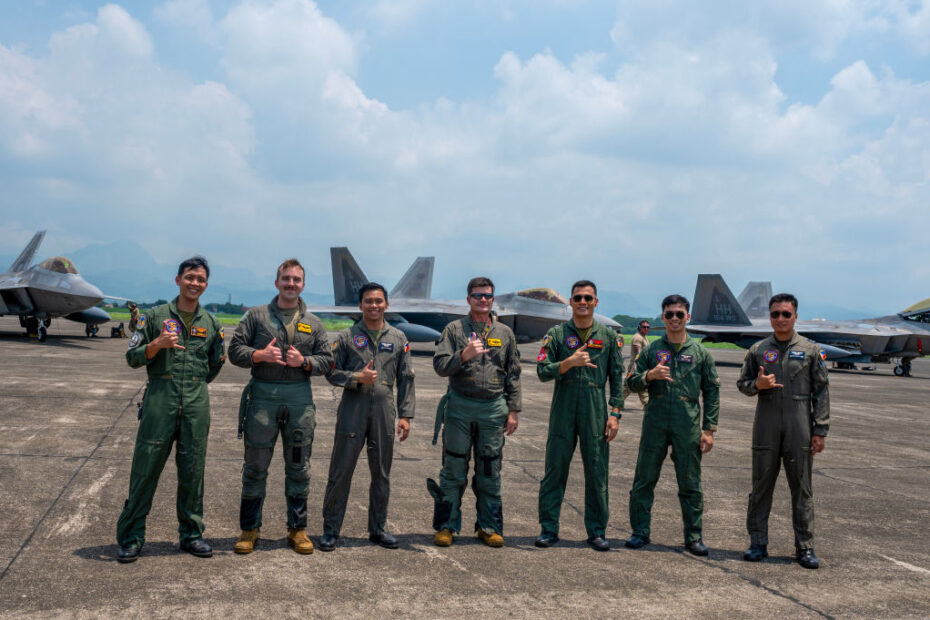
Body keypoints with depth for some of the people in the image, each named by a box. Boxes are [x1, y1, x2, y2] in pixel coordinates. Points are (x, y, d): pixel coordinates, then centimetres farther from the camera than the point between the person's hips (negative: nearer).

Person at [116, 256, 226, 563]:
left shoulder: (211, 323, 13)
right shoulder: (154, 316, 5)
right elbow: (132, 357, 2)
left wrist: (196, 384, 13)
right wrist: (158, 344, -14)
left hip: (197, 402, 3)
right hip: (159, 399, -2)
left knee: (192, 471, 7)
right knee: (145, 468, -1)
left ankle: (191, 534, 18)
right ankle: (131, 537, 8)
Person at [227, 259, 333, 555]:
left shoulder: (313, 323, 12)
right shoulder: (256, 315, 7)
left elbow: (327, 360, 10)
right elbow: (235, 350, 4)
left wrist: (304, 361, -8)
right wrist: (259, 355, -13)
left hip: (300, 400, 2)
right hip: (262, 397, -2)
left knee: (298, 467, 8)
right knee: (255, 466, 3)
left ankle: (298, 529, 19)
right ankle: (249, 529, 16)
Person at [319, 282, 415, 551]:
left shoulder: (398, 338, 9)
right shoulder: (346, 337, 4)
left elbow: (406, 379, 8)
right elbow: (331, 372, 3)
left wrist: (405, 415, 2)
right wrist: (357, 378, -14)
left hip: (384, 411, 2)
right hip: (352, 410, -2)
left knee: (382, 473, 10)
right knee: (341, 471, 1)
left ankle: (378, 529, 24)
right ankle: (330, 529, 12)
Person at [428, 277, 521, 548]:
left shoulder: (505, 333, 11)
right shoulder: (454, 330, 4)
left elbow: (513, 375, 12)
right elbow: (440, 366, -3)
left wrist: (513, 410, 6)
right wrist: (464, 355, -19)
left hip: (493, 408, 2)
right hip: (459, 406, -2)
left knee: (490, 471, 7)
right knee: (453, 469, 3)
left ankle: (489, 526, 18)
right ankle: (446, 525, 13)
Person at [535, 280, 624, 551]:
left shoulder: (609, 336, 8)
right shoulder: (557, 334, 5)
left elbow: (617, 377, 7)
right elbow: (542, 371, -1)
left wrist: (615, 414, 0)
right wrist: (570, 362, -17)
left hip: (595, 412, 1)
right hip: (563, 410, 0)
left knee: (597, 472, 3)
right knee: (555, 469, 2)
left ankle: (597, 531, 15)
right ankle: (549, 529, 13)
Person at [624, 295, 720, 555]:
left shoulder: (700, 352, 6)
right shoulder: (651, 350, 8)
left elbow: (712, 392, 6)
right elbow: (632, 383, 9)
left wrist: (709, 429, 0)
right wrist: (649, 375, -12)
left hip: (688, 426, -1)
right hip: (654, 424, 1)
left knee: (690, 484, 5)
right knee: (644, 480, 4)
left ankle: (694, 537, 16)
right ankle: (640, 532, 16)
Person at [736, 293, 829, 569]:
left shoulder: (810, 350, 4)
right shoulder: (758, 350, 7)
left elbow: (821, 391, 4)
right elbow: (742, 383, 12)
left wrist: (820, 430, -2)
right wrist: (758, 384, -12)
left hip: (799, 427, -1)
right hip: (766, 427, 1)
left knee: (802, 488, 4)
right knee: (761, 486, 6)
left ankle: (804, 546, 13)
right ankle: (758, 543, 15)